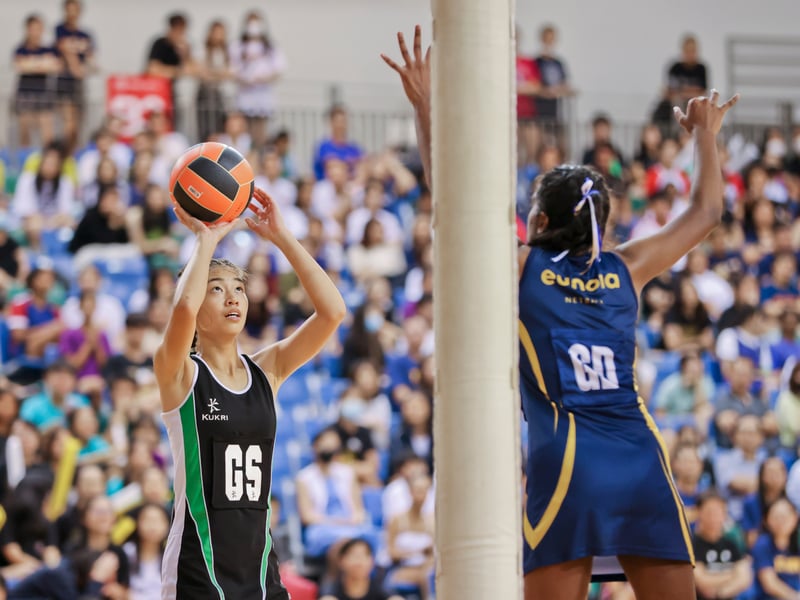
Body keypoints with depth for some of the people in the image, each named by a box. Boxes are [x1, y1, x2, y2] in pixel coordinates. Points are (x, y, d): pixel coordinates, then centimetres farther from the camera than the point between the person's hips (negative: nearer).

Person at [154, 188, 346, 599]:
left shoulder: (266, 371, 9)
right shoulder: (179, 374, -4)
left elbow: (332, 310, -2)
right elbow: (184, 307, -25)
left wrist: (280, 237, -4)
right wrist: (206, 238, -11)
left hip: (258, 566, 5)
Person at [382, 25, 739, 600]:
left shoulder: (523, 268, 9)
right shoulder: (624, 270, 16)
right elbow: (706, 212, 29)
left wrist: (426, 108, 20)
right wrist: (705, 134, 43)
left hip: (565, 462, -3)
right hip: (642, 457, 3)